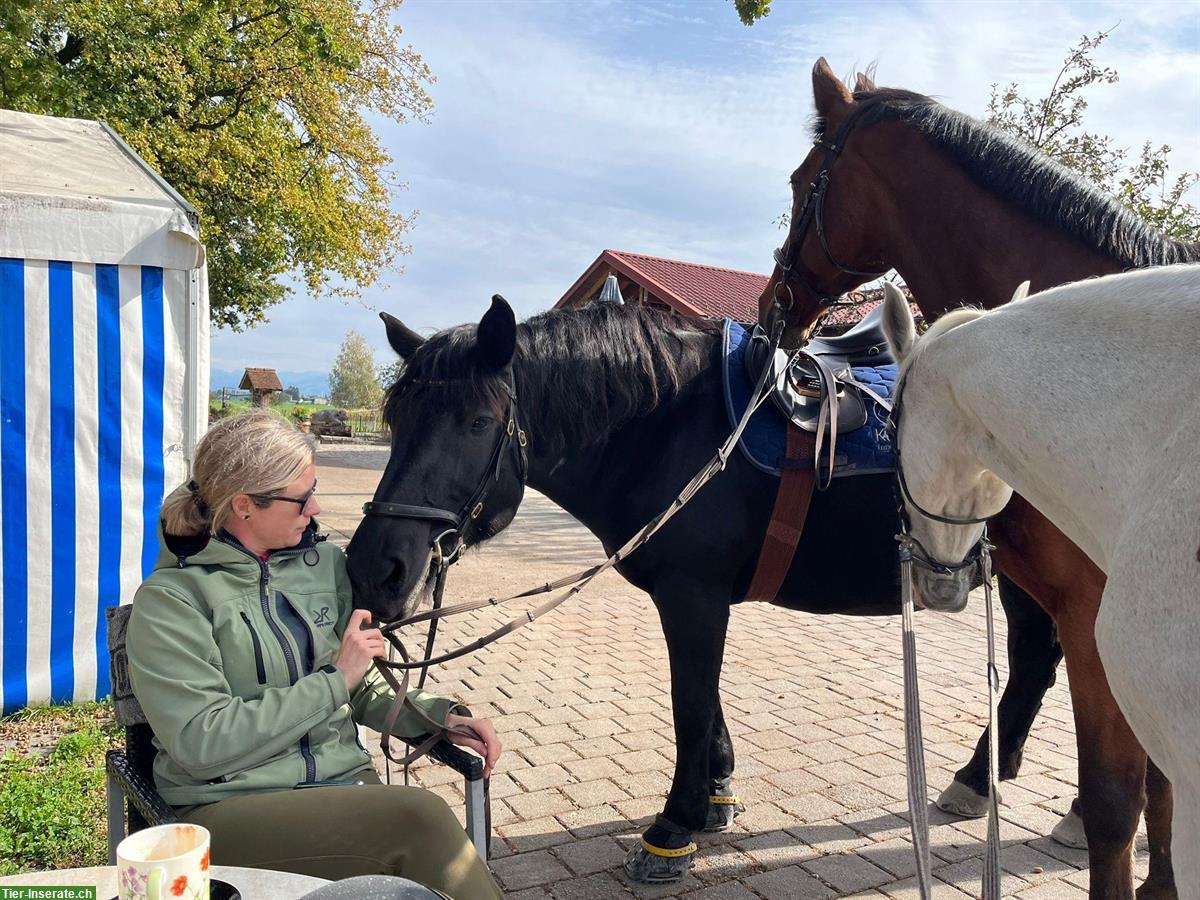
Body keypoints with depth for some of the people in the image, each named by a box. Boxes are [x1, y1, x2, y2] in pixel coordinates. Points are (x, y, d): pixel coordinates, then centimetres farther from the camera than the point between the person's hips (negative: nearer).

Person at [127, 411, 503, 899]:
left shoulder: (324, 562, 7)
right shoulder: (168, 600, -7)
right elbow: (202, 743, -16)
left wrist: (437, 715, 0)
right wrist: (335, 680, -15)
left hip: (343, 780, 5)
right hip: (229, 805, -4)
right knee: (422, 819, -28)